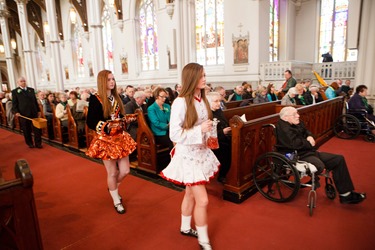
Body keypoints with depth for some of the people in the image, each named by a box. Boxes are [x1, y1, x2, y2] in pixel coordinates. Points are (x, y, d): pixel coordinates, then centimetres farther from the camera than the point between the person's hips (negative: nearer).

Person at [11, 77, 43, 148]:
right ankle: (30, 143, 20)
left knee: (37, 129, 2)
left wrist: (38, 110, 10)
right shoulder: (15, 91, 2)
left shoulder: (31, 89, 13)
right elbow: (14, 103, -1)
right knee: (26, 130, 7)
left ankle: (38, 143, 12)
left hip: (34, 113, 3)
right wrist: (16, 112, -15)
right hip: (23, 114, -3)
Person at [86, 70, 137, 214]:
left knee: (125, 171, 9)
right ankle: (117, 201, 29)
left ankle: (113, 188, 42)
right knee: (112, 173, 6)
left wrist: (127, 120, -5)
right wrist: (106, 126, -26)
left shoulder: (117, 98, 9)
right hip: (105, 140, -6)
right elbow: (90, 122, -13)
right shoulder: (95, 99, -10)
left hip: (120, 137, 6)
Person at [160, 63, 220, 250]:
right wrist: (200, 130, -26)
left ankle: (185, 228, 42)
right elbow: (175, 135, -21)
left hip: (201, 152, 8)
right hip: (187, 154, -8)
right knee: (202, 200, -1)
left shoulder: (202, 99, 5)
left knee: (191, 194, 21)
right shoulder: (181, 102, -20)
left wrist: (209, 133, 8)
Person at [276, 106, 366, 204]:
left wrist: (310, 137, 0)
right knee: (319, 166, -38)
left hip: (308, 152, 11)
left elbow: (306, 132, 26)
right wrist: (309, 143, -10)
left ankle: (346, 194, 8)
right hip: (297, 156, -11)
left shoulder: (297, 123, 11)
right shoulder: (283, 128, -20)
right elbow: (295, 143, -28)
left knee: (338, 159, 5)